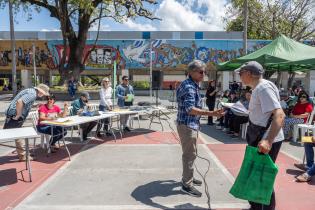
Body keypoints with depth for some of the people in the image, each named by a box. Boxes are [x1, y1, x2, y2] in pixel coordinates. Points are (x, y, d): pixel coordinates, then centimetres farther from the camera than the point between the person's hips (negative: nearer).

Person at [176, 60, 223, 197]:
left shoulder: (193, 85, 14)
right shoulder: (189, 86, -19)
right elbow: (190, 109, -31)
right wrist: (211, 113, -39)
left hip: (191, 124, 10)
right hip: (187, 124, -10)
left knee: (190, 153, 20)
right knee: (190, 154, -2)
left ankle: (188, 177, 35)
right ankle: (186, 185, 10)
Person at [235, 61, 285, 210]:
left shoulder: (263, 87, -20)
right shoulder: (258, 88, 12)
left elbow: (279, 115, -30)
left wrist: (268, 141, -38)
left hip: (266, 143, -10)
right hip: (261, 140, 10)